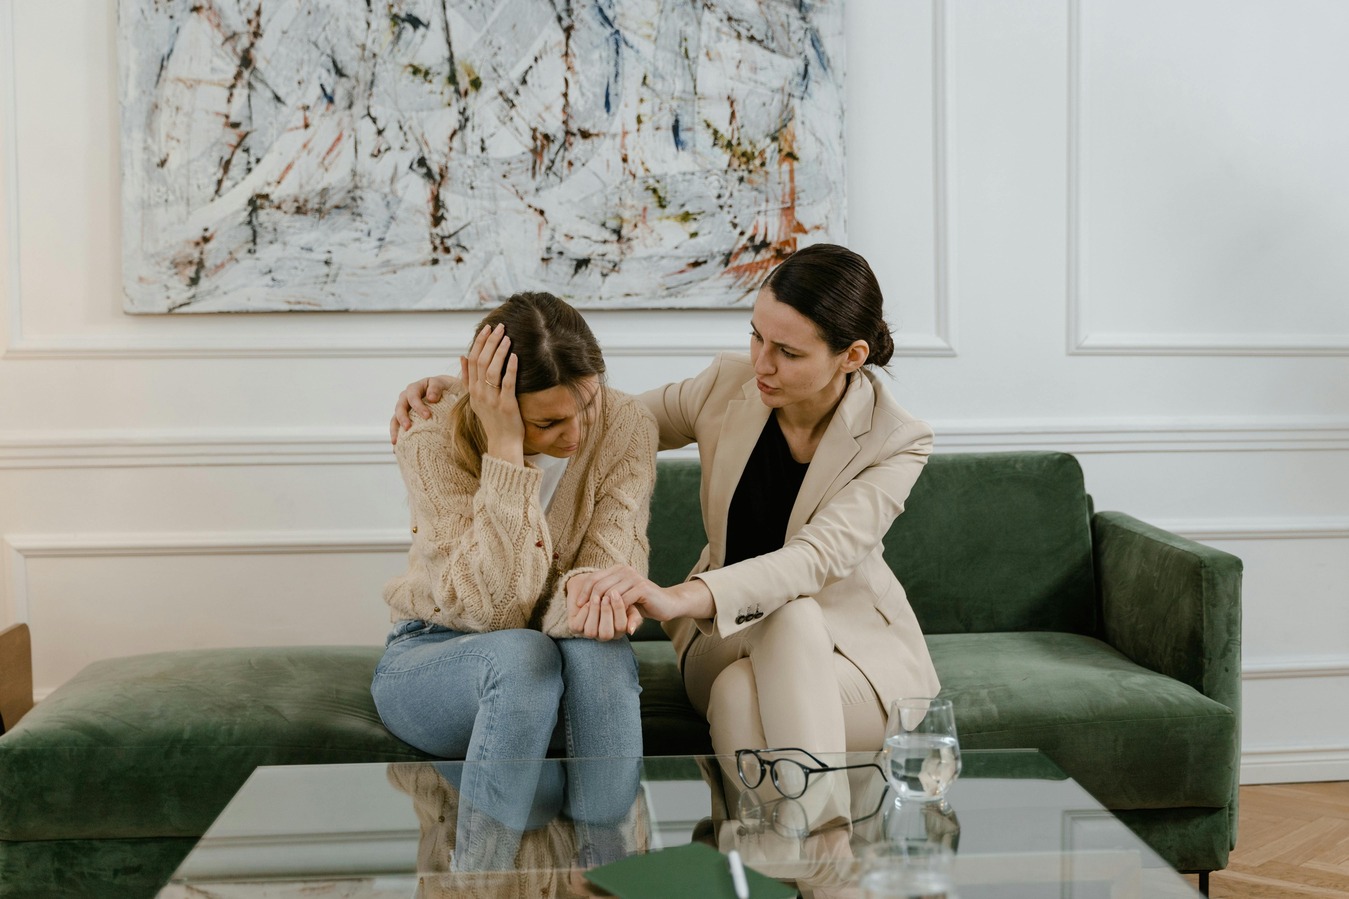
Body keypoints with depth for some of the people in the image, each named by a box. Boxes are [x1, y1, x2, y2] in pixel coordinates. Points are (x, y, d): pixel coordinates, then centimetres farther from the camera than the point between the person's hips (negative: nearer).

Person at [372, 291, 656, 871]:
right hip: (435, 658, -2)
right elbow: (494, 607, -29)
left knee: (596, 644, -34)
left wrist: (589, 586, -41)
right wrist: (505, 450, -34)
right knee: (521, 652, -37)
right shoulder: (434, 443, -21)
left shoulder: (626, 427, -13)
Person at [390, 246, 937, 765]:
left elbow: (815, 559, -33)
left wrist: (676, 599, -50)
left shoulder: (897, 442, -17)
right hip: (729, 637, 3)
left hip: (849, 651, -2)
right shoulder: (730, 385, -6)